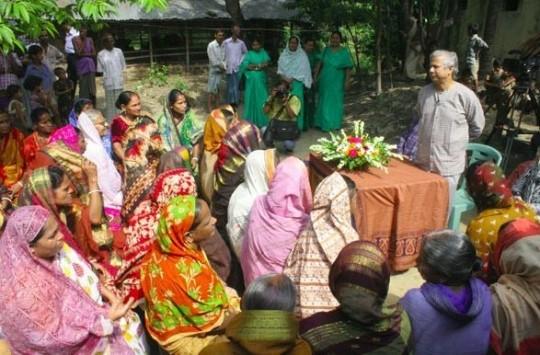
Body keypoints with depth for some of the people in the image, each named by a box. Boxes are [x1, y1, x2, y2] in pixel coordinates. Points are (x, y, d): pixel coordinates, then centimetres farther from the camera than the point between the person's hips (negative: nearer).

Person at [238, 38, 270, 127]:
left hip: (261, 80, 2)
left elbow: (266, 63, -7)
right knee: (251, 99, 2)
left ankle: (262, 120, 9)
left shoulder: (263, 53, 7)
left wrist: (254, 66, -15)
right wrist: (260, 65, -9)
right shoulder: (249, 54, 2)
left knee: (262, 98, 2)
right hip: (252, 79, -1)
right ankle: (251, 121, 9)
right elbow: (246, 65, -9)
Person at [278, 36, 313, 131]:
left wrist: (291, 79, -12)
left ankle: (296, 126, -7)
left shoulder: (302, 55, -1)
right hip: (284, 82, 4)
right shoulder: (284, 54, 10)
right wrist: (283, 77, -8)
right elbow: (280, 67, 11)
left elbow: (303, 71, -6)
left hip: (296, 82, -4)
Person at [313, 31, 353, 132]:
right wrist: (316, 76, 1)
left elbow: (348, 67, -10)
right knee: (324, 102, 12)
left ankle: (335, 124, 20)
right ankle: (323, 123, 24)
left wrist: (347, 81, -15)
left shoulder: (344, 52, -9)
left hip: (337, 82, -3)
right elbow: (320, 64, 3)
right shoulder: (326, 50, 0)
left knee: (335, 102, 8)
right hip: (324, 80, 3)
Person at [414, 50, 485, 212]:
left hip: (449, 163, -4)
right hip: (423, 160, 4)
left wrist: (457, 138, 7)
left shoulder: (465, 95, -15)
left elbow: (477, 127, -2)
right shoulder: (424, 92, 0)